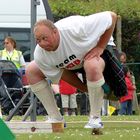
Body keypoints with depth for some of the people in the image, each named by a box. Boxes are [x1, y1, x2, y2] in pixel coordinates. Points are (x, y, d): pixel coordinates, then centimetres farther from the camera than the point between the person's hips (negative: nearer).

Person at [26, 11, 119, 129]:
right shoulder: (39, 56, -26)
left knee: (92, 66, -41)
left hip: (94, 52, -5)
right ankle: (56, 119, -1)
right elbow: (59, 74, -12)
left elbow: (112, 16, -33)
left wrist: (100, 47, -29)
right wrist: (86, 89, -15)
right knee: (31, 71, -8)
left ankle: (95, 118, -24)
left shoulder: (75, 29, -41)